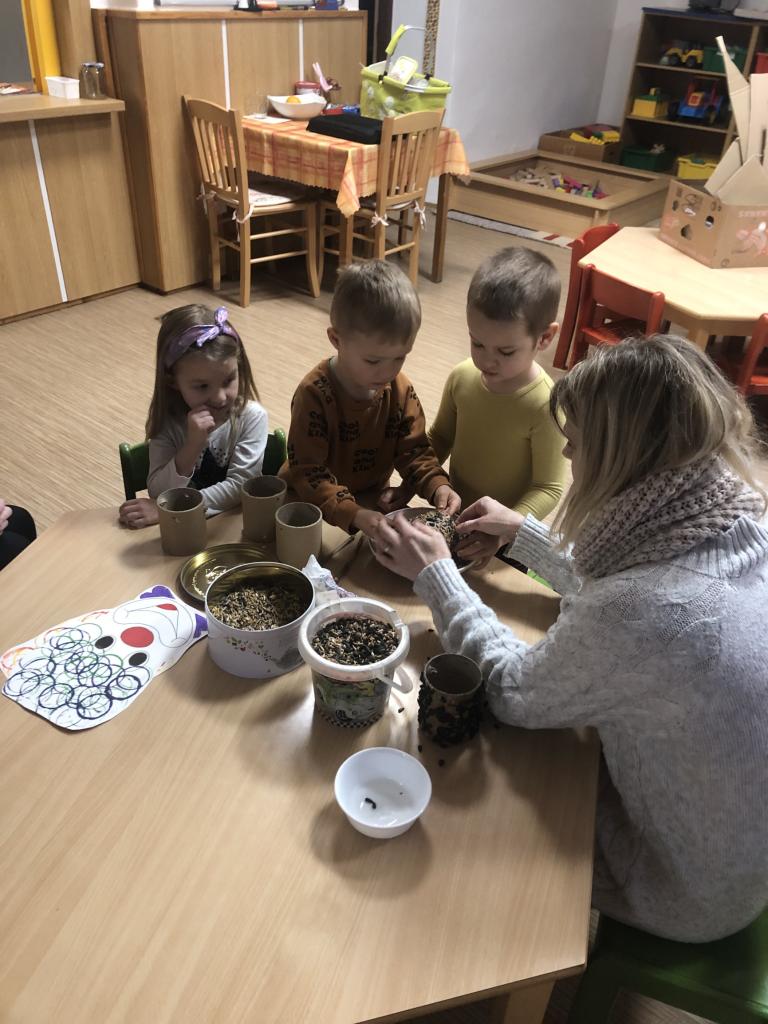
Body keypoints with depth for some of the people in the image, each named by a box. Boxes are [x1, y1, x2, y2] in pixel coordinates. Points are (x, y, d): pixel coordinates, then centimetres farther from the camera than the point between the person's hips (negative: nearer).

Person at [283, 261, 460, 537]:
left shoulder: (401, 389, -9)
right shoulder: (314, 393, -26)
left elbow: (413, 450, -3)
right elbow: (307, 471, -28)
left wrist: (437, 485, -25)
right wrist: (353, 514, -41)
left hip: (373, 499, 4)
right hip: (316, 503, -4)